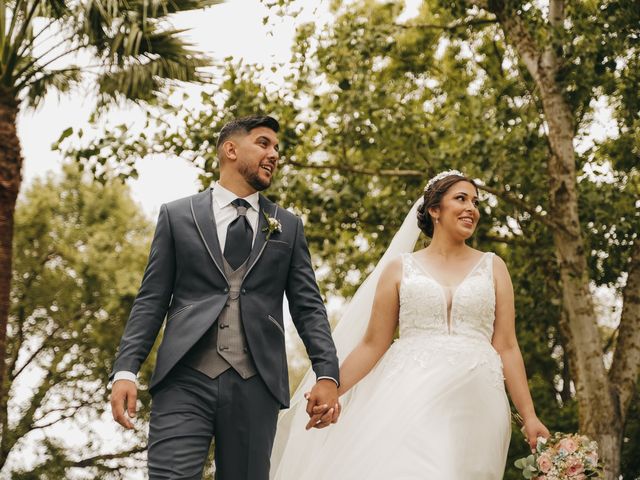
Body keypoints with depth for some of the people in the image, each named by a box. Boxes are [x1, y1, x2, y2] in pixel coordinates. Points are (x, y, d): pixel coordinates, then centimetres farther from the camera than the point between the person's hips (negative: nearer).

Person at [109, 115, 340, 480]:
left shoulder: (289, 226, 17)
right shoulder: (177, 215, 12)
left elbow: (308, 305, 11)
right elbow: (151, 300, 8)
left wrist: (328, 374, -4)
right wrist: (126, 370, -5)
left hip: (257, 385, 2)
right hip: (185, 381, -2)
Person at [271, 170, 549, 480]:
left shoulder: (493, 267, 14)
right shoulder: (400, 268, 12)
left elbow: (506, 346, 11)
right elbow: (373, 343, 11)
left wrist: (529, 416, 4)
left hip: (475, 403, 1)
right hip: (411, 397, -1)